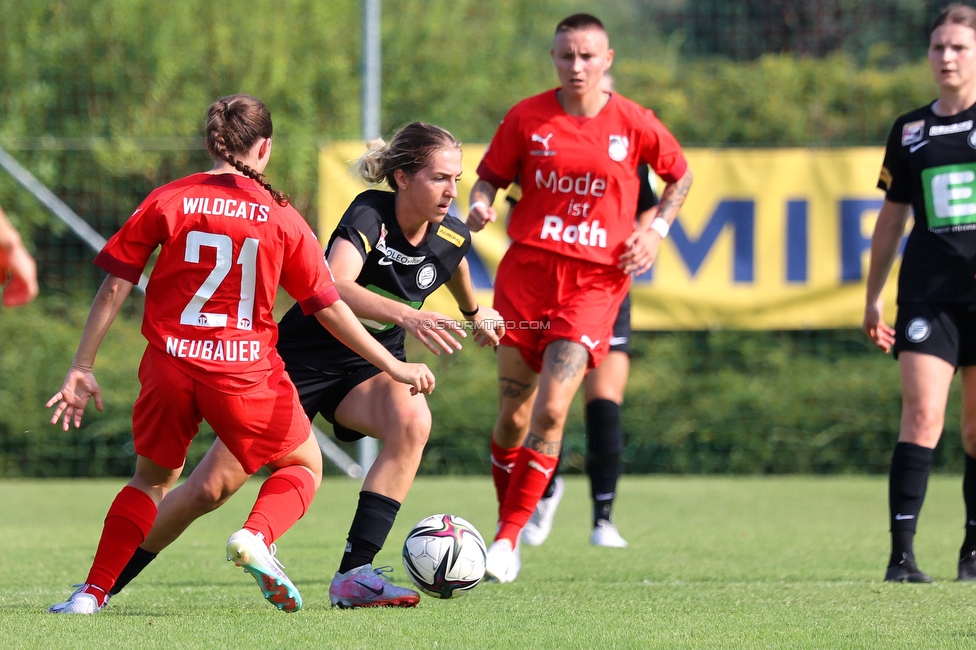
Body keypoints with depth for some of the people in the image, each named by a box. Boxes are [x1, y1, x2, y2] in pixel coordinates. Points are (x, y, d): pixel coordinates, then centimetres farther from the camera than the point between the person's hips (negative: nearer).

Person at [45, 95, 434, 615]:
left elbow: (115, 286, 1)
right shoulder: (280, 217, 1)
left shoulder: (168, 201, 3)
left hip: (169, 366, 2)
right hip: (245, 373, -2)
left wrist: (82, 368, 6)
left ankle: (92, 592, 12)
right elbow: (328, 306, 4)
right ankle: (256, 537, -11)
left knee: (154, 477, 24)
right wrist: (392, 365, 13)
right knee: (304, 465, 19)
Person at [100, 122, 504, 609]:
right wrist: (406, 315, -58)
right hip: (300, 361, -4)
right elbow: (334, 286, -44)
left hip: (368, 368, 4)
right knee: (211, 487, -5)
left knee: (412, 420, -32)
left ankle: (354, 574, -30)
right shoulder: (369, 215, -25)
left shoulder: (453, 239, -8)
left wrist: (475, 315, 37)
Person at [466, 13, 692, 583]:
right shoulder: (527, 118, 1)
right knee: (513, 413, 3)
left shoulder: (635, 124, 0)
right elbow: (491, 176, 12)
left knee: (551, 408, -16)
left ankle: (508, 538, -9)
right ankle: (507, 527, 23)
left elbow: (680, 176, 16)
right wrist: (480, 206, -10)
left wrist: (656, 231, 3)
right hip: (527, 272, 2)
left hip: (595, 283, -2)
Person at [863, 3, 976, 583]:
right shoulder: (909, 131, 11)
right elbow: (891, 219, 17)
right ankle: (902, 553, -14)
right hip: (927, 290, 1)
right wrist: (873, 297, 16)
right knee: (921, 414, -12)